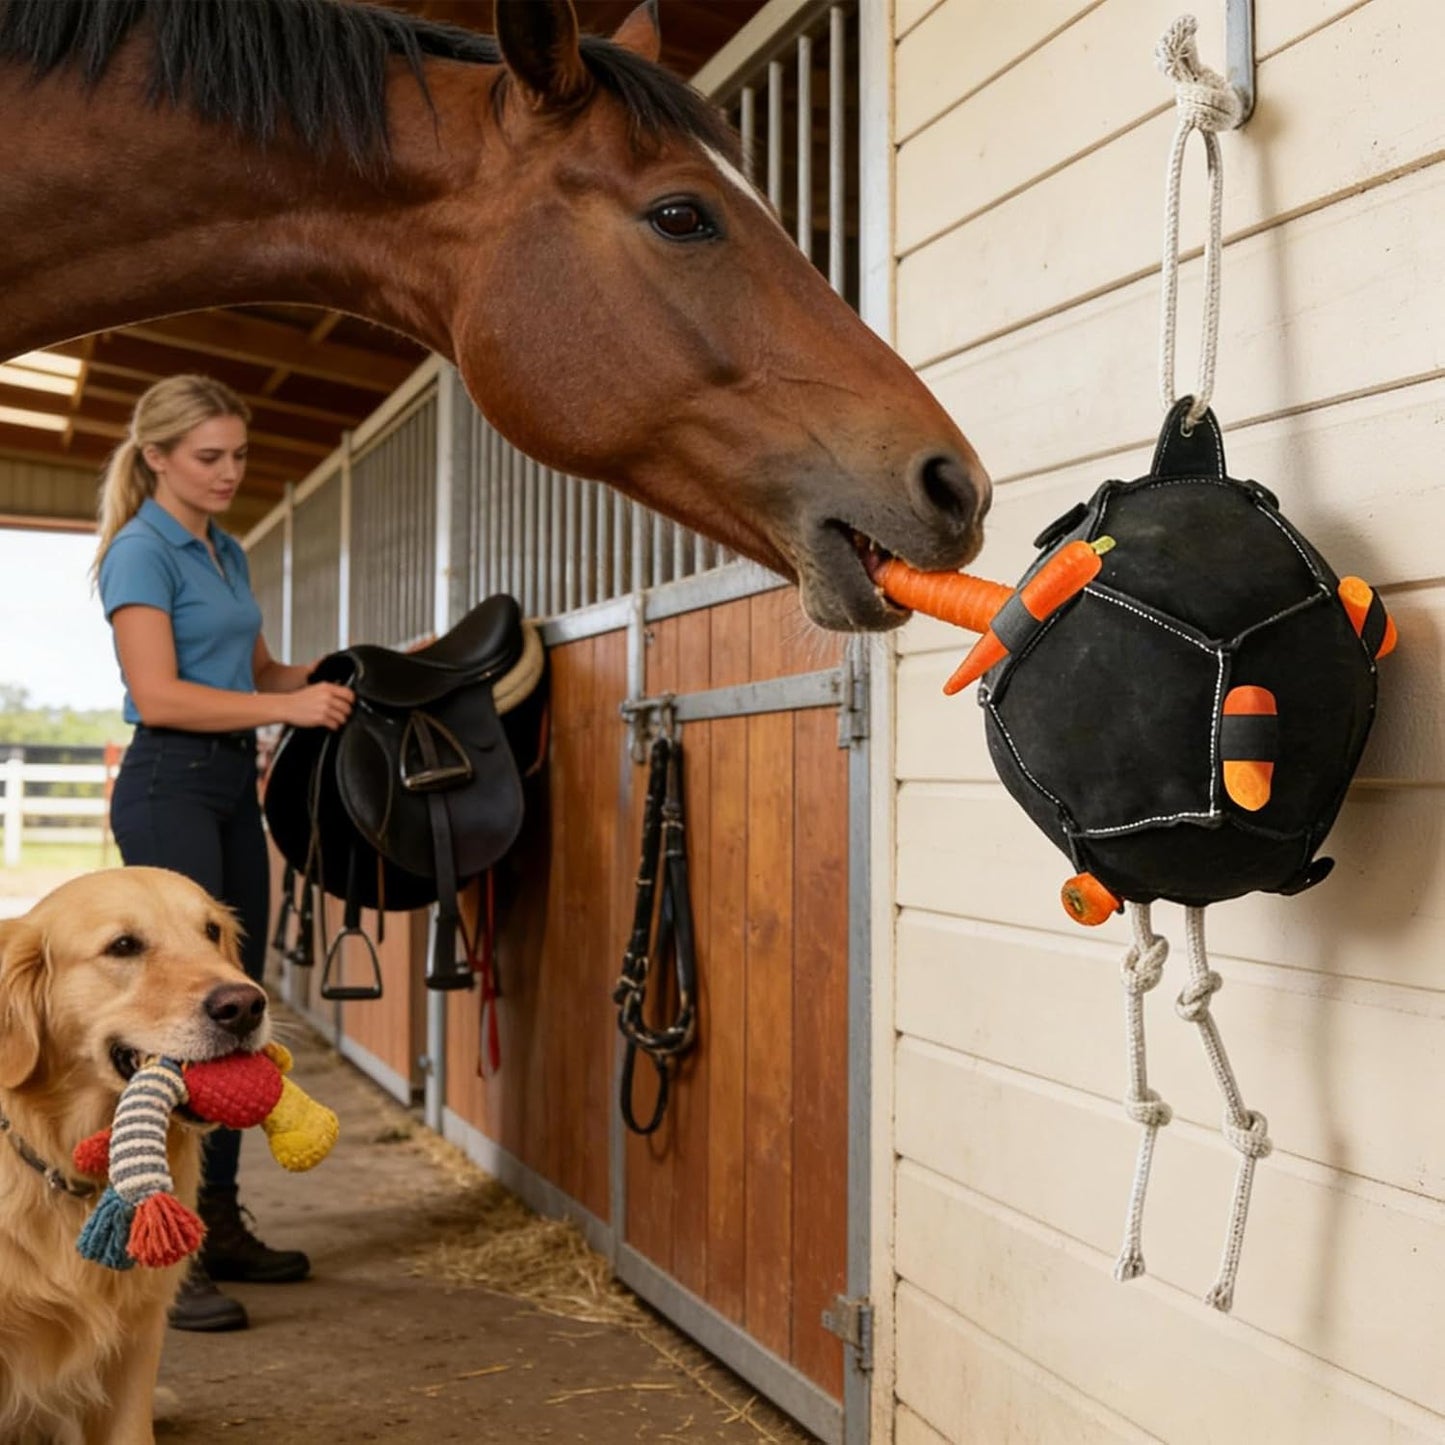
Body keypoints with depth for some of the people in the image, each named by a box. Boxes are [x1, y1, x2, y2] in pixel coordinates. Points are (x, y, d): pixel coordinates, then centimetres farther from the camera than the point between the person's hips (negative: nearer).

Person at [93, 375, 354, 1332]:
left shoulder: (228, 553, 16)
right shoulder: (142, 551, -9)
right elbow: (160, 695, -18)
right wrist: (287, 707, -18)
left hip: (233, 787, 9)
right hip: (169, 787, -9)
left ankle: (220, 1226, 20)